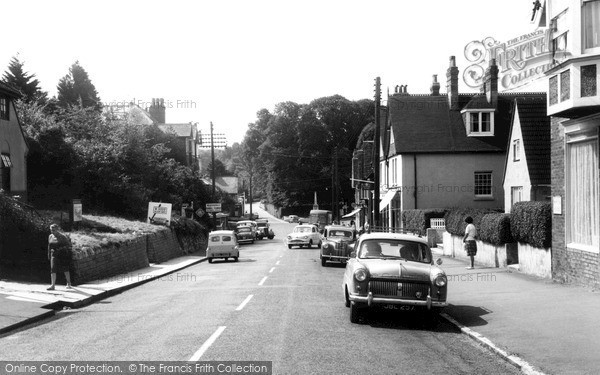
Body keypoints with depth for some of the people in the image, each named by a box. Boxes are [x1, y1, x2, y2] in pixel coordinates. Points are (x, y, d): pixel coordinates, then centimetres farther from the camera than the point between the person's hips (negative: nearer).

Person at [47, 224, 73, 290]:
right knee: (53, 269, -9)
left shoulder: (62, 237, -10)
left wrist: (62, 248, -21)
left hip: (63, 255, -4)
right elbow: (49, 246, 16)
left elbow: (68, 245, -8)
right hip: (54, 255, 4)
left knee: (65, 269, 8)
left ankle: (68, 283, 26)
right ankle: (53, 285, -11)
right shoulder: (50, 237, 6)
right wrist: (49, 255, 17)